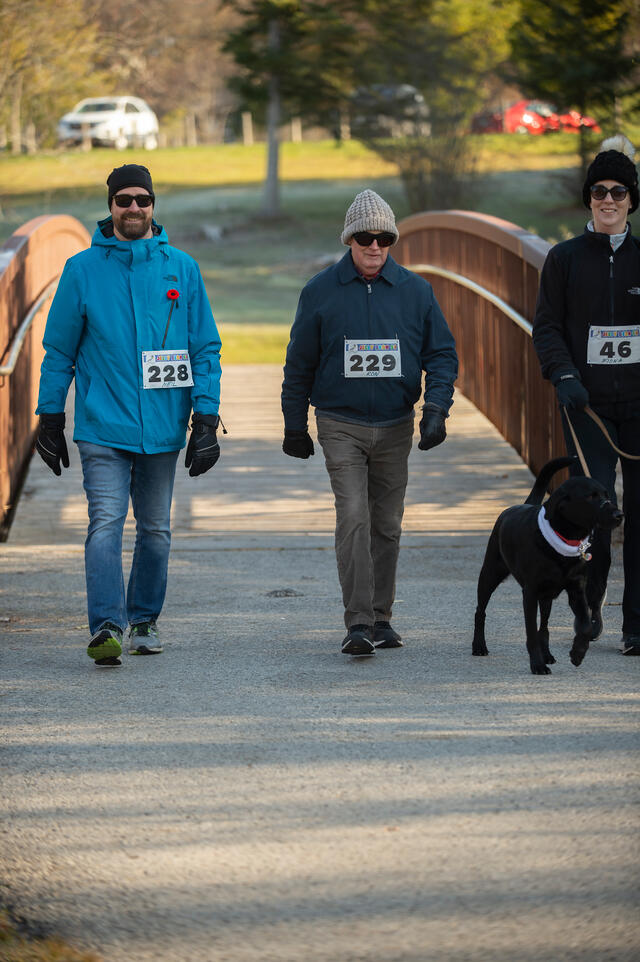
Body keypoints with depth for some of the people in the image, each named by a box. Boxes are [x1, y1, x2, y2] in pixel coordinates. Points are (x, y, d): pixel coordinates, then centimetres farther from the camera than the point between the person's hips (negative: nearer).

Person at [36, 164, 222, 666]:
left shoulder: (182, 268, 4)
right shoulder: (82, 270, 1)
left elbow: (205, 348, 5)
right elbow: (59, 351, 7)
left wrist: (206, 417, -2)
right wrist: (50, 418, 5)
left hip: (162, 426, 2)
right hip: (102, 425, -2)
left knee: (155, 527, 11)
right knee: (106, 521, -15)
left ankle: (145, 619, 26)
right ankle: (106, 628, -22)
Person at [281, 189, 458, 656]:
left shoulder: (415, 291, 2)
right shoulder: (321, 292, -1)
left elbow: (442, 353, 5)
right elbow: (300, 363, 6)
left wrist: (436, 408, -9)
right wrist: (294, 425, 8)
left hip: (396, 425, 2)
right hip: (341, 424, -2)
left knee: (387, 524, 9)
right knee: (353, 518, -14)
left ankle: (381, 617, 20)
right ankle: (358, 623, -17)